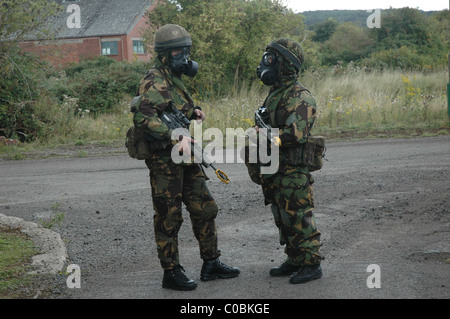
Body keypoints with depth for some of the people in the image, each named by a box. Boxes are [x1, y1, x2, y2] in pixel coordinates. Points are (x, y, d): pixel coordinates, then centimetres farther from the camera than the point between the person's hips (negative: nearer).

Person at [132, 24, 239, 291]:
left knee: (205, 209, 13)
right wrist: (175, 139, -33)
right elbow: (143, 117, -29)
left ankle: (211, 264, 23)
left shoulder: (174, 79, 15)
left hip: (184, 158, 10)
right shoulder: (156, 83, -16)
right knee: (169, 218, 0)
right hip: (164, 160, -10)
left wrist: (193, 111, 7)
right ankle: (171, 273, 11)